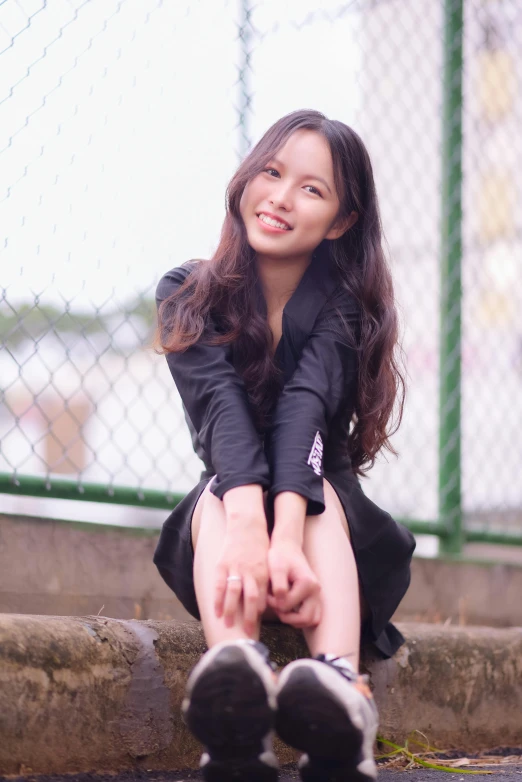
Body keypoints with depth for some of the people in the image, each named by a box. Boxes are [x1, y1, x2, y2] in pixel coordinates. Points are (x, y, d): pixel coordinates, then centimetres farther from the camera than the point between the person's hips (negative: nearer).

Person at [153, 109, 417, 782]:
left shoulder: (344, 307, -3)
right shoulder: (186, 297, 0)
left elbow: (305, 409, -23)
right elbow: (220, 405, -20)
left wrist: (284, 532, -43)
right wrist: (247, 524, -40)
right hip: (219, 513, 0)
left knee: (316, 492, -33)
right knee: (222, 493, -32)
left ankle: (338, 690, -63)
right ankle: (236, 685, -64)